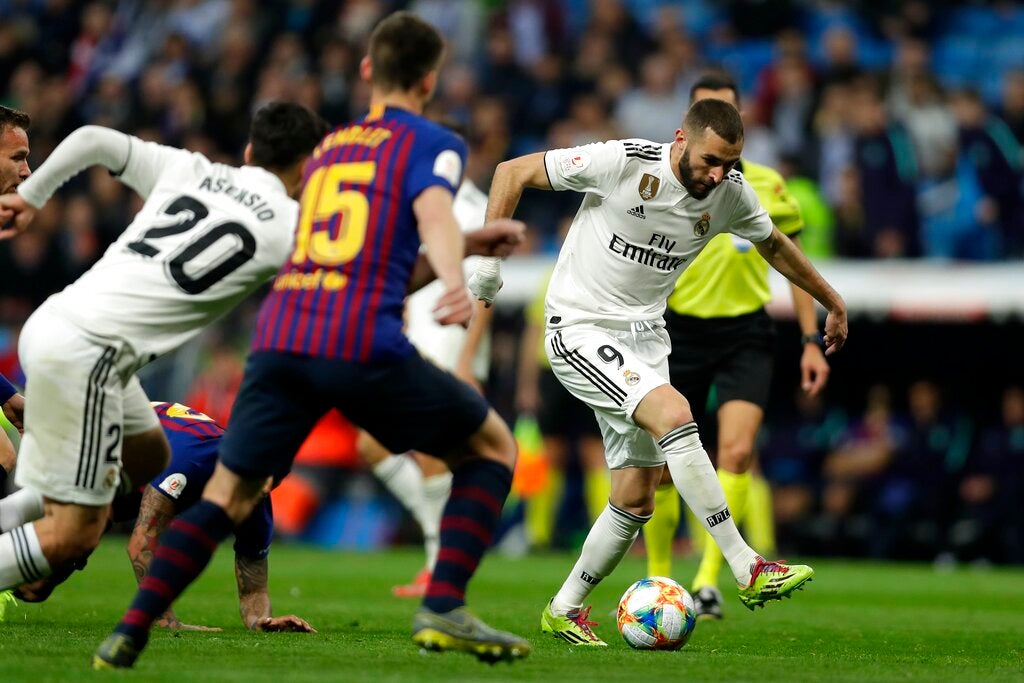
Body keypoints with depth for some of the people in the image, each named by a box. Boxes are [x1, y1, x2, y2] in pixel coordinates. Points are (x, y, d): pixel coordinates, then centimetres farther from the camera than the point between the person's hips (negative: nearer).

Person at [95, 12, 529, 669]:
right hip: (365, 344, -5)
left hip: (280, 335, 5)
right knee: (492, 446, 14)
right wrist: (457, 283, -31)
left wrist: (480, 240, 51)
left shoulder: (328, 147, 29)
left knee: (228, 495, 12)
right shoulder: (433, 143, 10)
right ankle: (444, 611, 1)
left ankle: (130, 632, -4)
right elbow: (433, 209, -13)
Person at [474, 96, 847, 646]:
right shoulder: (622, 162, -19)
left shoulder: (731, 194, -3)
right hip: (580, 329, -6)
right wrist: (489, 254, -13)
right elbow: (513, 172, -10)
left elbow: (775, 245, 18)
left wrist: (833, 304, 26)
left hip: (644, 335, 6)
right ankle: (748, 570, -26)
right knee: (673, 414, -28)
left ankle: (564, 610, 21)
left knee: (636, 500, 2)